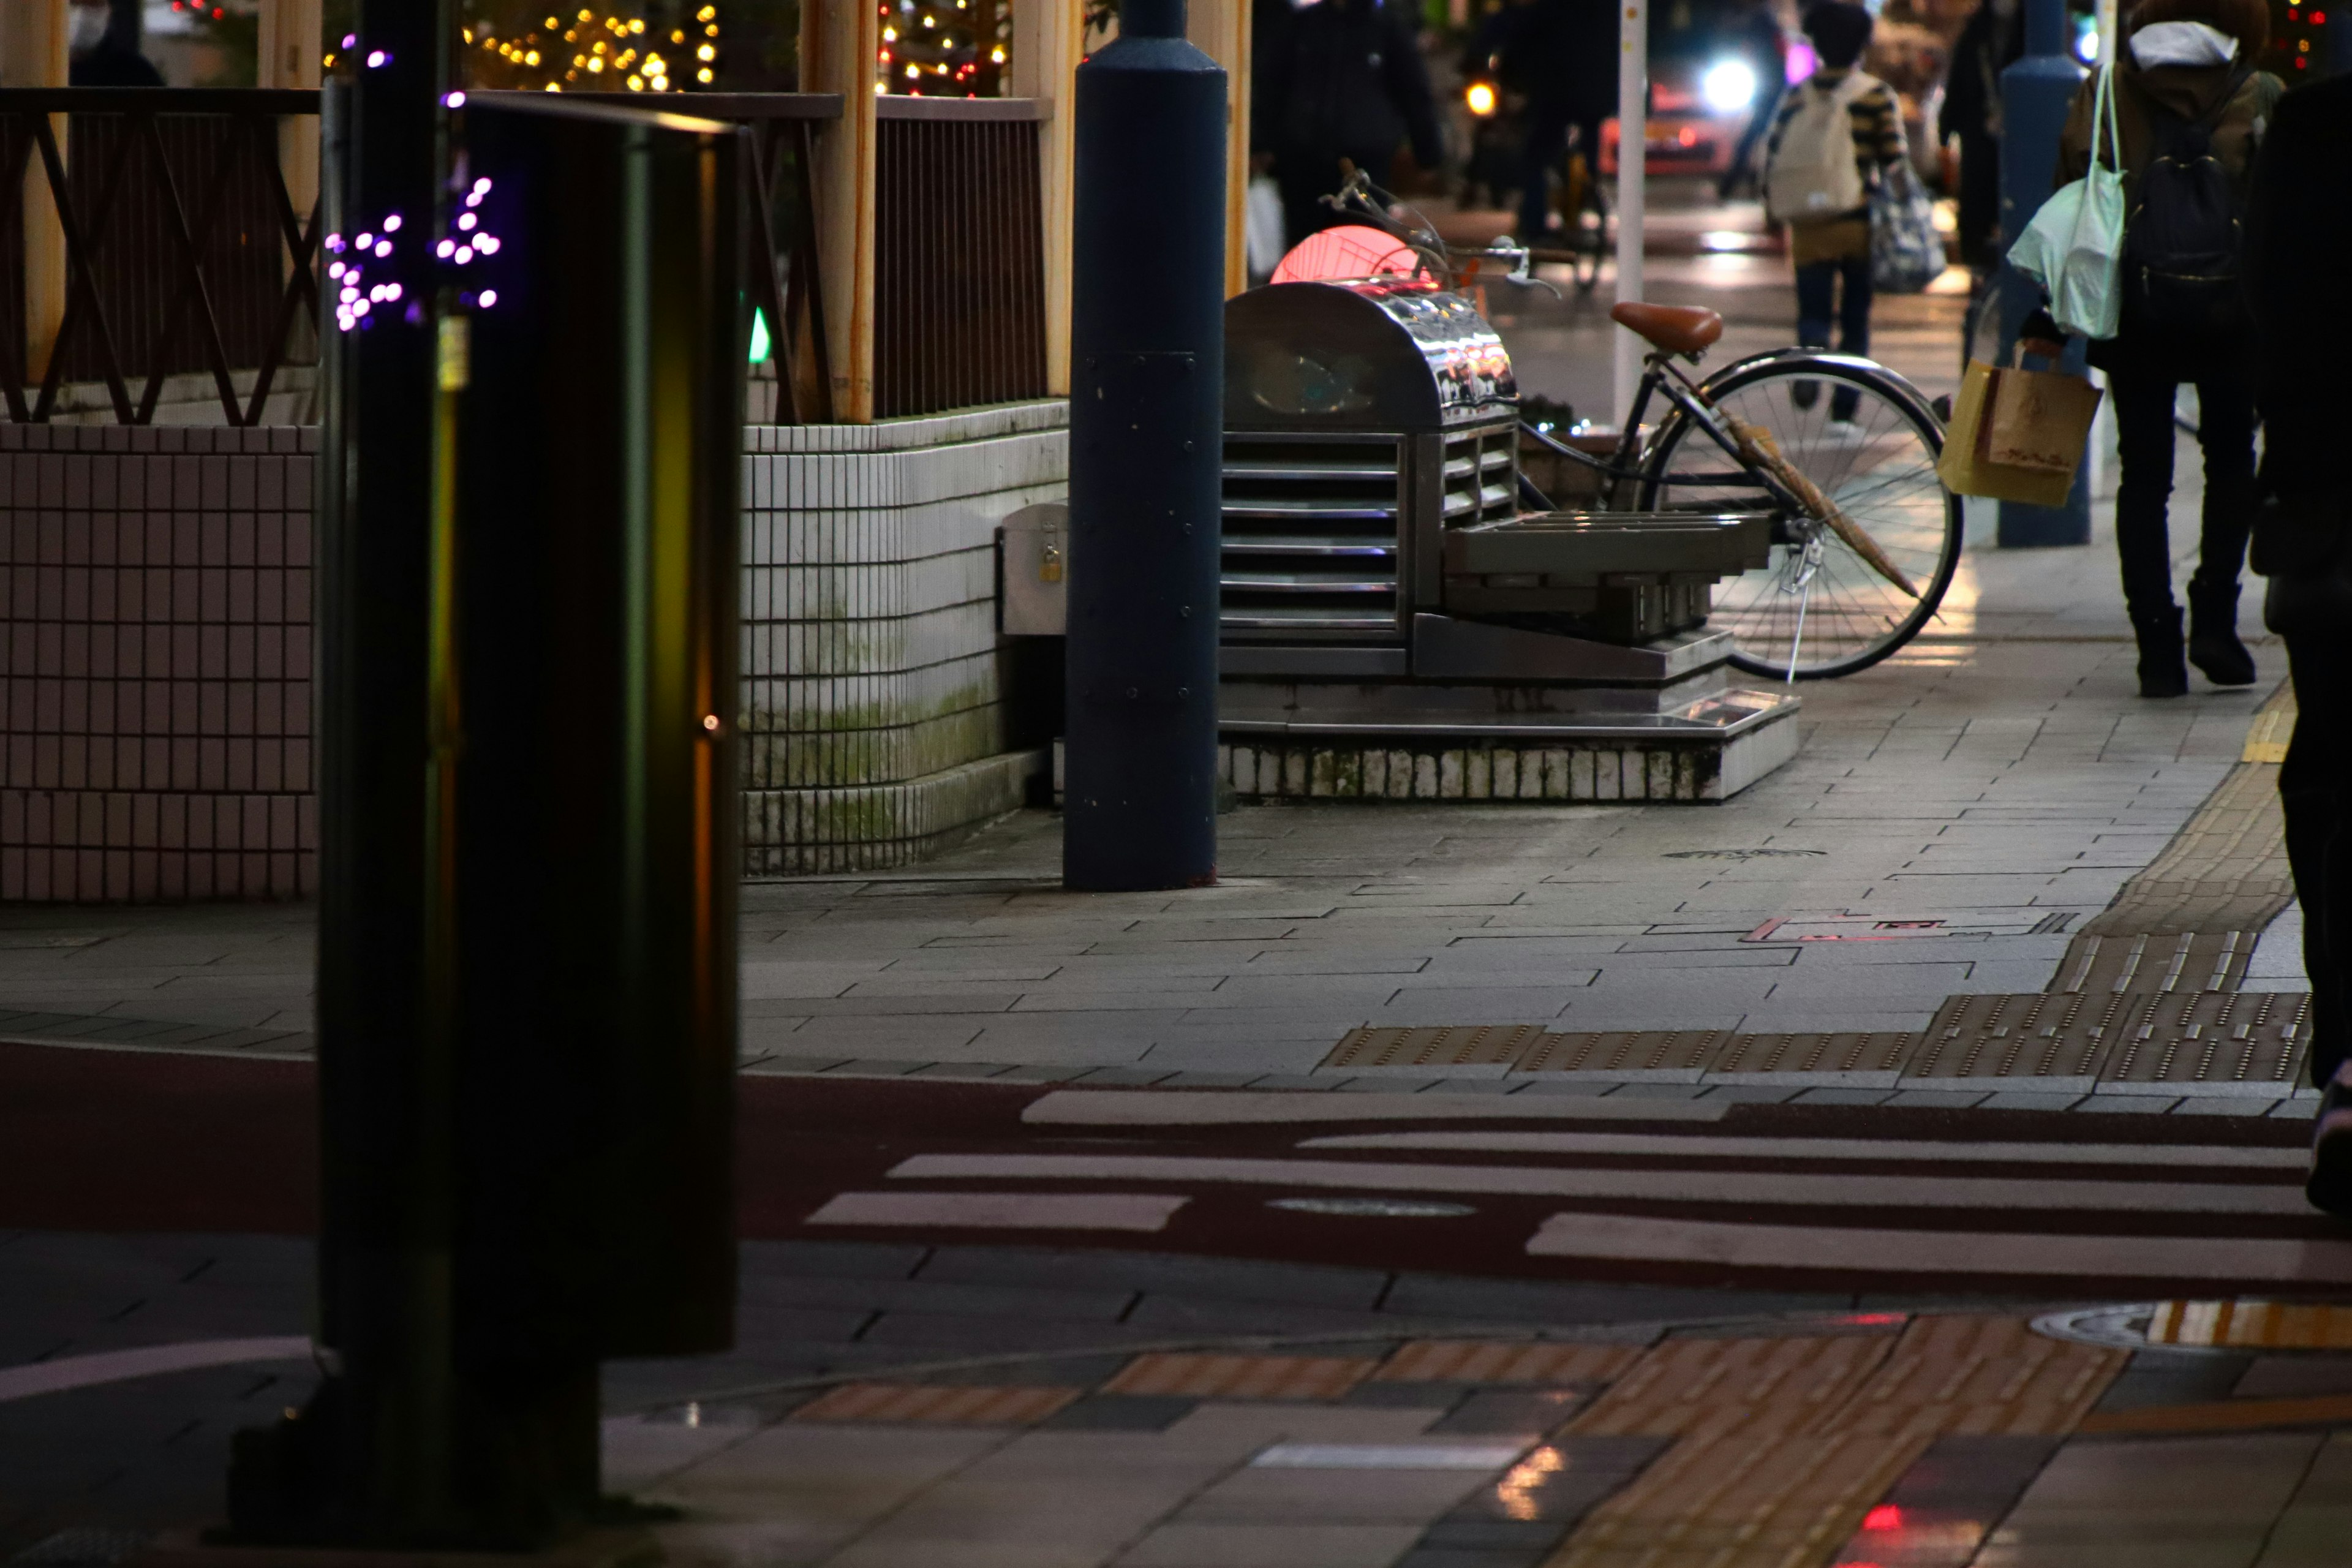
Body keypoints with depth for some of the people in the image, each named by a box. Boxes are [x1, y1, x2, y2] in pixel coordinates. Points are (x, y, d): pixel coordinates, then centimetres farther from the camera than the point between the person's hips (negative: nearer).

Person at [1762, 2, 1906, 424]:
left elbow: (1772, 155, 5)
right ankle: (1844, 409, 6)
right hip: (1860, 221, -1)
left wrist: (1773, 208, 16)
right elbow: (1894, 160, -5)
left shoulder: (1796, 96, 4)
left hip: (1808, 226, 1)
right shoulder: (1876, 95, -3)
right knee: (1855, 317, 9)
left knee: (1813, 310, 7)